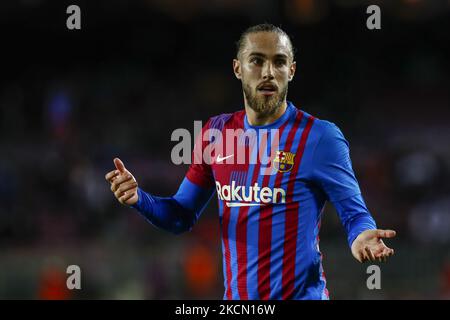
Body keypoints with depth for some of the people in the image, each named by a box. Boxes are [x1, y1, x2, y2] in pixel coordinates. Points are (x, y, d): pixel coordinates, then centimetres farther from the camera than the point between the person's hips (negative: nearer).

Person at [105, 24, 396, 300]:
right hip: (235, 296, 5)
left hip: (301, 294, -5)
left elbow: (355, 214, -9)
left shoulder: (321, 137, -10)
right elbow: (182, 217, 11)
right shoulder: (216, 133, 5)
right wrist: (139, 199, -8)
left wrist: (361, 237, -32)